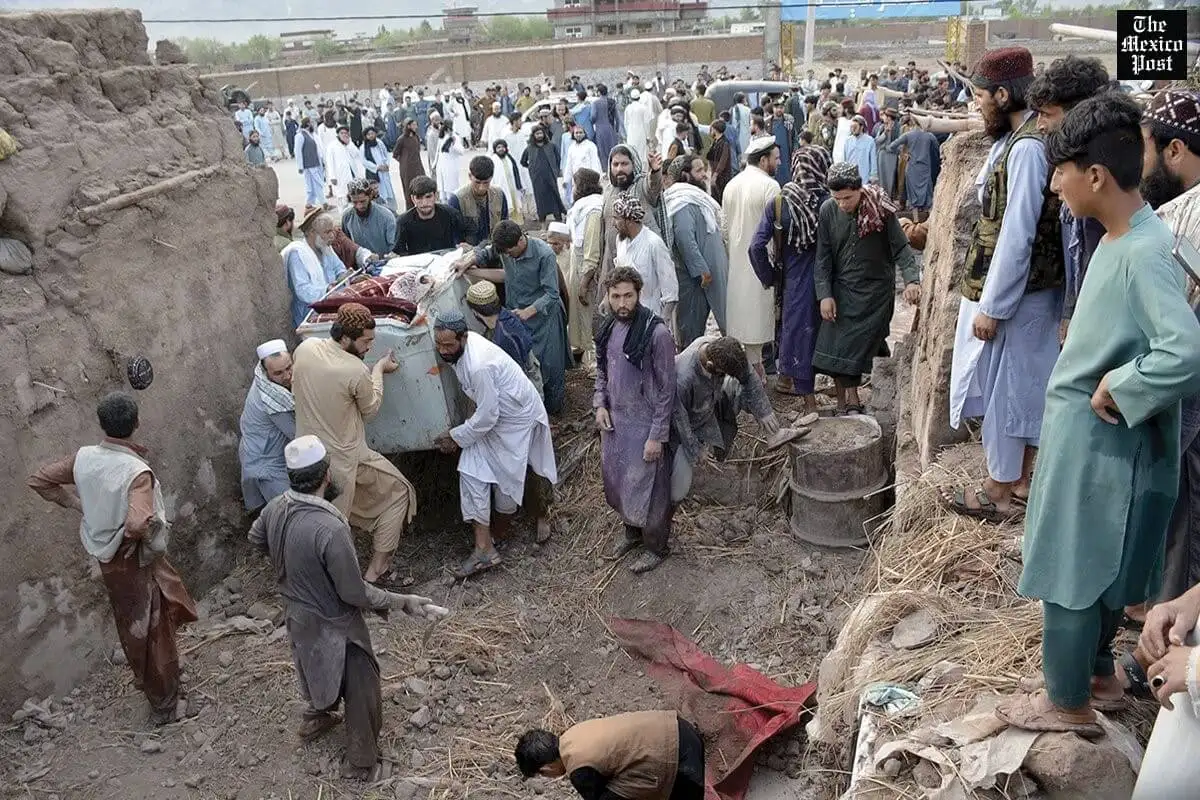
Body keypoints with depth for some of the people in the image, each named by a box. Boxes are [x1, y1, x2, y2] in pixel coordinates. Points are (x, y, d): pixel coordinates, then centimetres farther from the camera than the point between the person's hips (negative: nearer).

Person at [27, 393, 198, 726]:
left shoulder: (84, 457, -11)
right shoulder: (137, 472, -32)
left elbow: (39, 480, 2)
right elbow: (138, 523, -45)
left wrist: (79, 504, 5)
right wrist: (155, 525, -22)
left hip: (107, 557, 7)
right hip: (136, 562, -7)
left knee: (132, 625, 29)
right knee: (154, 632, 11)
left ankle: (145, 678, 50)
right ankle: (164, 706, 26)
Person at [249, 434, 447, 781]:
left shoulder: (276, 507, -14)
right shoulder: (330, 528, -38)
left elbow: (255, 539, 10)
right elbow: (354, 593, -29)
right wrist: (401, 602, -17)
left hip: (297, 613, 8)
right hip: (332, 625, -8)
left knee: (322, 671, 36)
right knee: (362, 691, 16)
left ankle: (315, 719, 60)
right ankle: (361, 763, 33)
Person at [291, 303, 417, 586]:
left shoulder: (305, 348, -8)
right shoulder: (356, 371, -26)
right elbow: (370, 408, -6)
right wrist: (379, 369, 4)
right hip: (344, 458, -6)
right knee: (398, 491, 14)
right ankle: (377, 569, 15)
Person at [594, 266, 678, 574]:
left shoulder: (657, 333, -22)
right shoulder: (608, 328, 0)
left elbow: (667, 389, -18)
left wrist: (657, 435, -17)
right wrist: (600, 404, 0)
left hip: (644, 424, -7)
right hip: (614, 420, 7)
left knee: (646, 487, 6)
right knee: (615, 481, 20)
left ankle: (656, 545, 28)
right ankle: (631, 529, 44)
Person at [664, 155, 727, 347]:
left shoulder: (696, 196, 17)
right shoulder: (683, 202, -16)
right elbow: (685, 238, -25)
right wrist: (701, 269, -25)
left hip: (708, 270, 10)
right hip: (694, 274, -10)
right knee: (692, 325, -1)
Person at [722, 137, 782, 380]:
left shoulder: (731, 185, 7)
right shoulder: (769, 186, -15)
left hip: (736, 260, 7)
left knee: (740, 310, 13)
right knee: (758, 314, 1)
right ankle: (755, 369, 8)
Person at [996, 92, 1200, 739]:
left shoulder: (1144, 253, -25)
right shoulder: (1120, 238, 5)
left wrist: (1116, 390, -23)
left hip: (1098, 442, -9)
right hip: (1088, 434, 9)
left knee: (1071, 570, 5)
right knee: (1095, 564, 23)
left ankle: (1068, 701, 22)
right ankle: (1097, 667, 42)